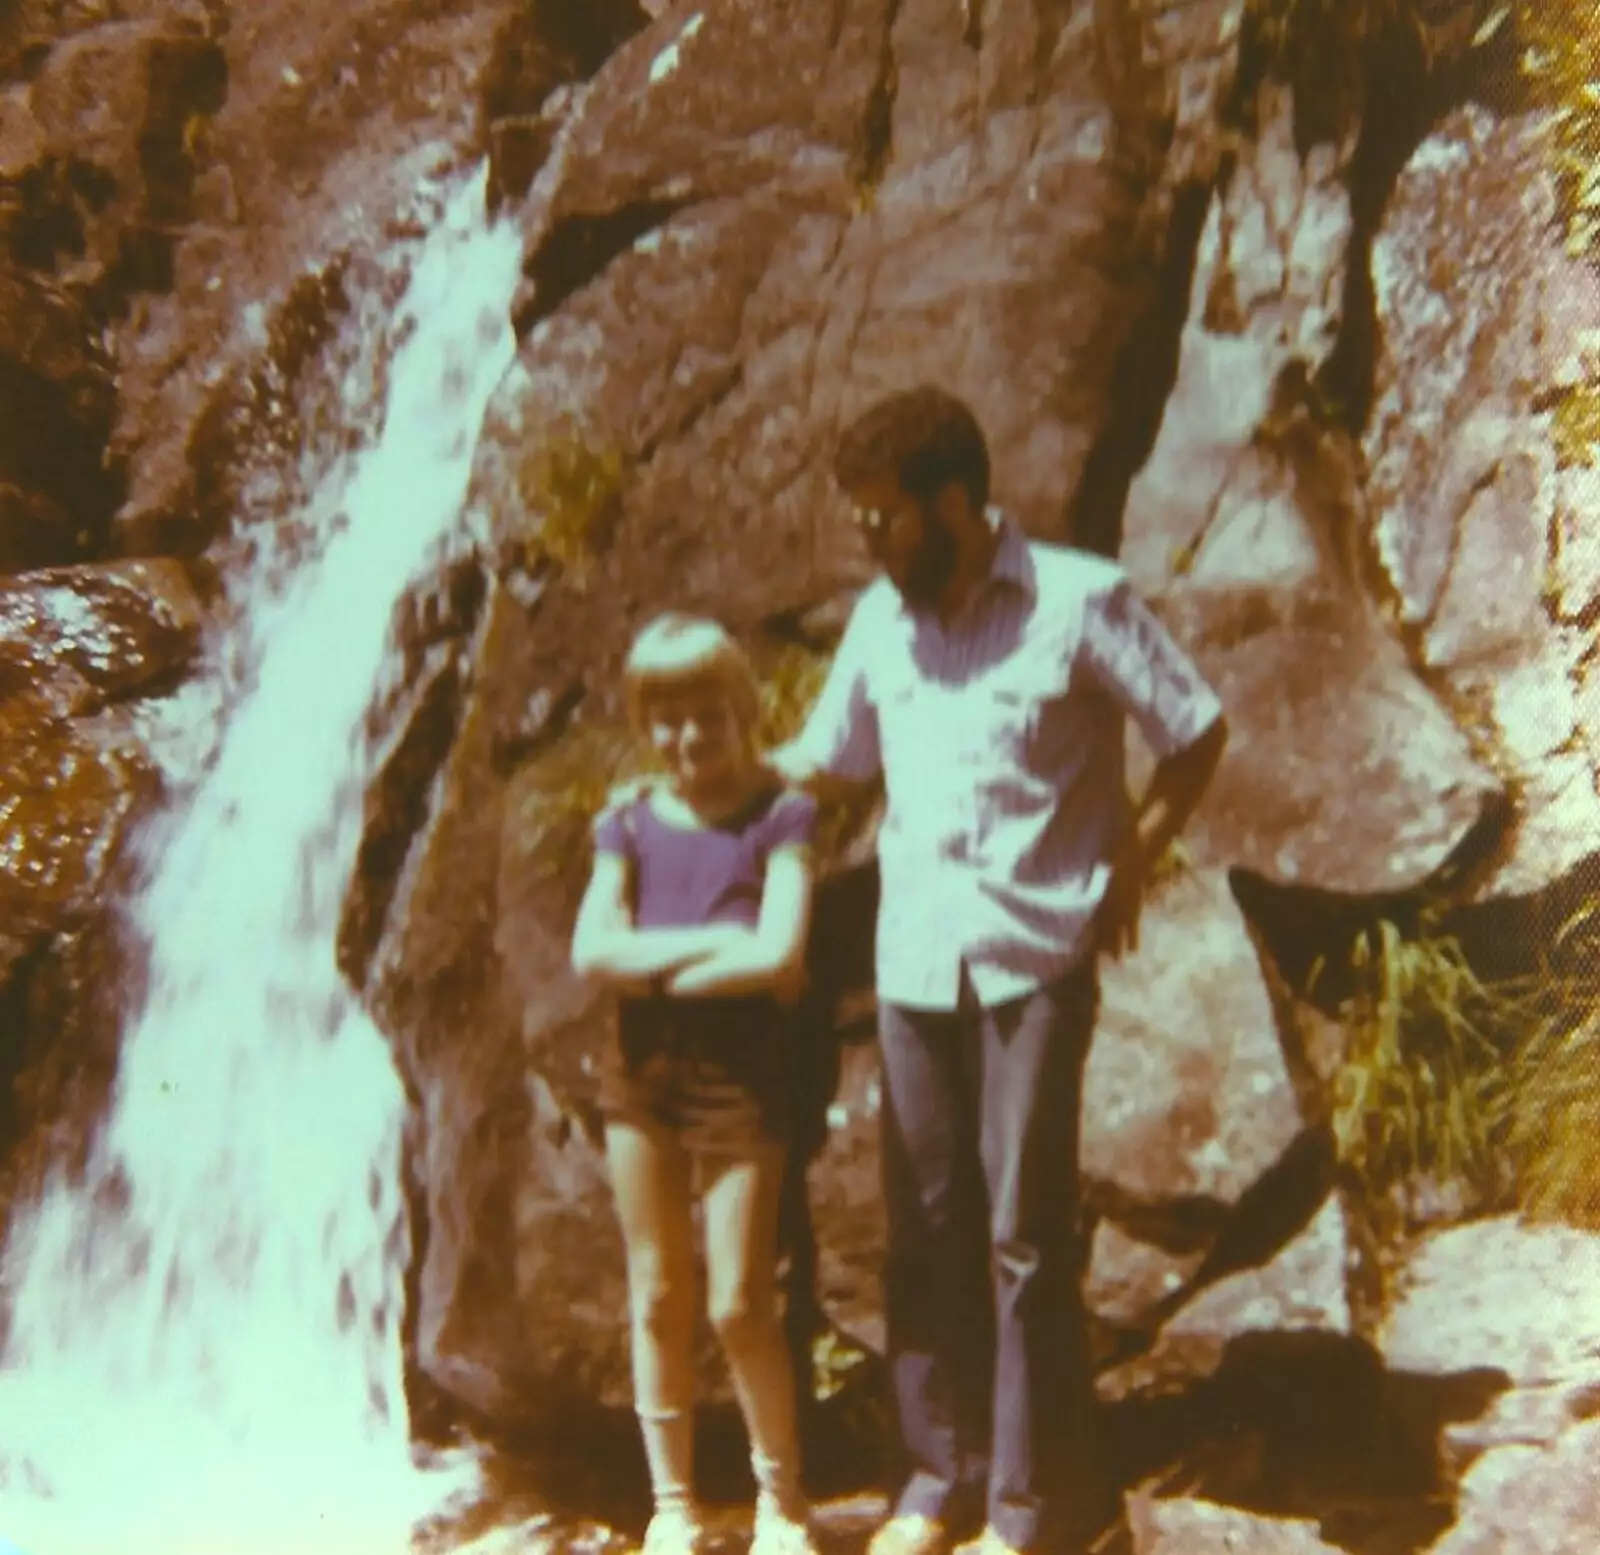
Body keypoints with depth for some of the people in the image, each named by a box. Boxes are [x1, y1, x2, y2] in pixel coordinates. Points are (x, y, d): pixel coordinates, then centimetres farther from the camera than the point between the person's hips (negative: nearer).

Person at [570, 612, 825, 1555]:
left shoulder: (780, 817, -3)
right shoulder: (630, 823, 6)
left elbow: (779, 955, -15)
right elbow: (592, 951, -7)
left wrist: (654, 970, -9)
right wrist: (713, 946, -14)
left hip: (740, 1077, -3)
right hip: (641, 1077, 4)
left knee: (740, 1304, 0)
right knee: (659, 1298, 10)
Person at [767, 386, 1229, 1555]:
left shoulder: (1079, 599, -6)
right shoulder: (880, 618, 8)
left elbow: (1198, 731, 1)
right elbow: (829, 759, 17)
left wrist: (1128, 866, -2)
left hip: (1037, 959, -4)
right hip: (915, 963, 5)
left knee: (1026, 1231, 0)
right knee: (927, 1227, 9)